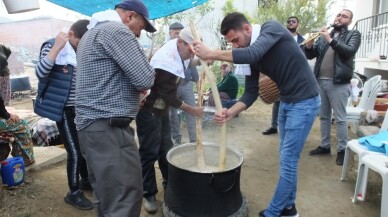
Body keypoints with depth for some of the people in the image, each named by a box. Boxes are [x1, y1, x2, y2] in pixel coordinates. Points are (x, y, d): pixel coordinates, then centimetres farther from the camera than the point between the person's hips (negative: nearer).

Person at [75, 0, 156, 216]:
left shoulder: (92, 32, 22)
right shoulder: (116, 30, -11)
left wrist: (131, 96, 14)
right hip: (108, 127, -11)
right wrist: (139, 86, 5)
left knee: (107, 195, 18)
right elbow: (145, 79, -17)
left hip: (93, 124, 11)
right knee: (126, 198, -6)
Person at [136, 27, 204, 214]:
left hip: (161, 106, 10)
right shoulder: (166, 63, -29)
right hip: (148, 109, -9)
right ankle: (148, 194, 10)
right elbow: (170, 96, -25)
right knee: (149, 152, -4)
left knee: (166, 147, 16)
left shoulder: (176, 49, -2)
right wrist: (191, 110, -15)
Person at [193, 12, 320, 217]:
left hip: (304, 101, -8)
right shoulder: (249, 55, 2)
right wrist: (231, 112, -16)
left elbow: (252, 54, -36)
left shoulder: (271, 28, -17)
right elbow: (251, 92, -1)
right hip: (286, 101, 8)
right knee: (287, 157, 15)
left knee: (288, 159, -3)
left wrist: (211, 53, -30)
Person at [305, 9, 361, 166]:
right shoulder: (325, 35, 15)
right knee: (324, 116, 12)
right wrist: (309, 45, -10)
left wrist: (330, 40, -20)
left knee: (340, 118, 0)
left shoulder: (353, 35, 5)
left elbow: (349, 51, -14)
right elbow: (310, 55, 11)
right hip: (321, 81, 5)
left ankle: (342, 150, 11)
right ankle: (324, 146, 23)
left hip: (338, 83, -4)